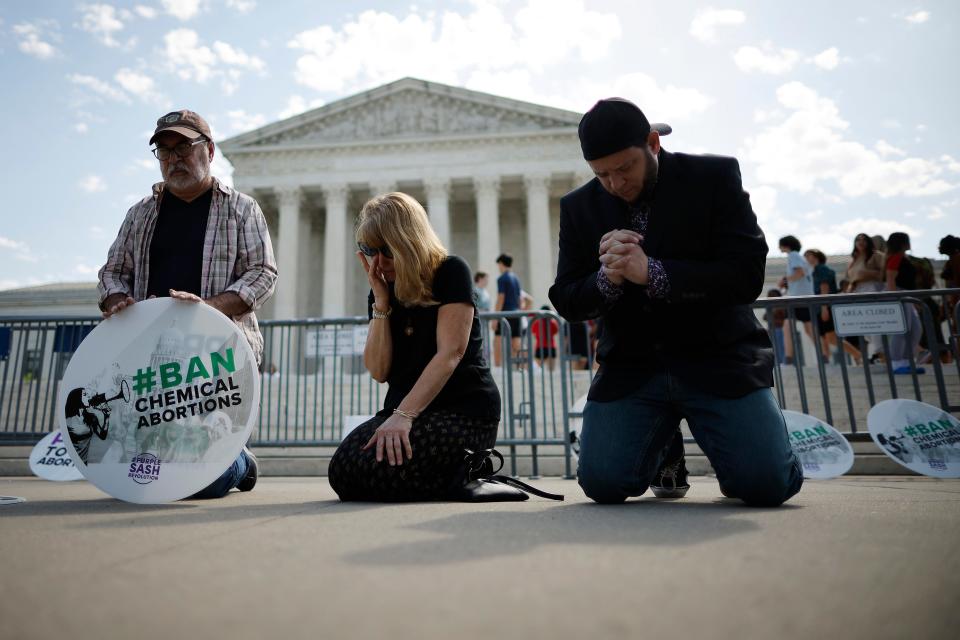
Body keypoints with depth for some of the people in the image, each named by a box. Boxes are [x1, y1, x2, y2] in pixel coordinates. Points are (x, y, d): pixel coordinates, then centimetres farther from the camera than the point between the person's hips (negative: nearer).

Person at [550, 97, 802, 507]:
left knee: (767, 483, -18)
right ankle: (664, 450, 23)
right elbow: (566, 303, 4)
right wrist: (607, 279, -19)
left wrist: (652, 273, -25)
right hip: (631, 366, 2)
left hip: (717, 357, -2)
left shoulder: (715, 176, -3)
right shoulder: (578, 206, 4)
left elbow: (747, 275, -13)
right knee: (602, 483, -13)